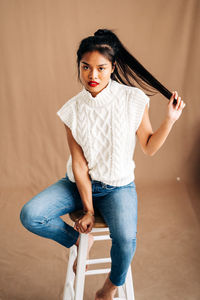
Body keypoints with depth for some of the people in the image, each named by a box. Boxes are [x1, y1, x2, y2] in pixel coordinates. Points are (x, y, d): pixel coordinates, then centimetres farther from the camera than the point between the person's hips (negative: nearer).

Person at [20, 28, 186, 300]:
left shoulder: (134, 100, -11)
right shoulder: (73, 109, -8)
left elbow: (149, 148, -2)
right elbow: (79, 164, -9)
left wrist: (170, 119, -16)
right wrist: (88, 209, -9)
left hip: (118, 186, -2)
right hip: (79, 184, 2)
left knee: (126, 239, -28)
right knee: (30, 216, -15)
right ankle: (81, 240, 13)